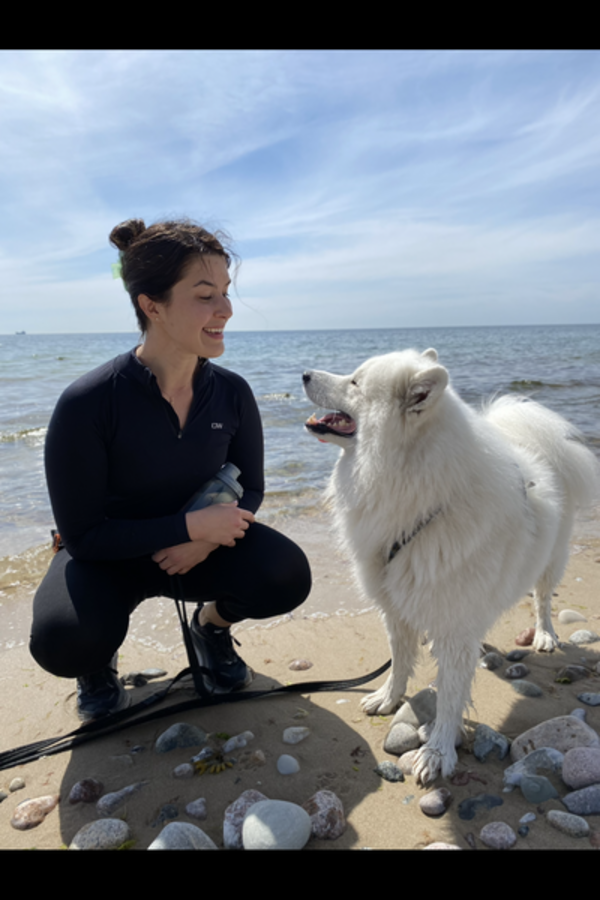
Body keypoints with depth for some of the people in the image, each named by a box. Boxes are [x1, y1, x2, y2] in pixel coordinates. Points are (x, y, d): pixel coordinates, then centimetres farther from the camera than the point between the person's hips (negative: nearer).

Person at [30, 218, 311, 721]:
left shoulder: (231, 393, -13)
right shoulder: (87, 404, -25)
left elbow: (250, 491, -1)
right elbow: (82, 534, -19)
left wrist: (206, 539, -22)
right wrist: (192, 525, -28)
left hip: (200, 543, 3)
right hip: (107, 555, -2)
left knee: (287, 577, -23)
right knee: (64, 642, -32)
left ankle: (212, 622, 13)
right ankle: (97, 659, 9)